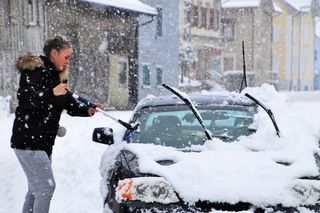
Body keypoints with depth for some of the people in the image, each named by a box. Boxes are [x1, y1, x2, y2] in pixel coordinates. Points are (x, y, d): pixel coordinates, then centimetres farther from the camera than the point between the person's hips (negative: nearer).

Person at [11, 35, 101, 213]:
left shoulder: (57, 76, 16)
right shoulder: (34, 71, -11)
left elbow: (71, 106, 15)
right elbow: (25, 98, -25)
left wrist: (88, 110, -4)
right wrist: (52, 92, -39)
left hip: (43, 143, 9)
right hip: (28, 141, -9)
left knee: (36, 188, 15)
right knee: (47, 186, -12)